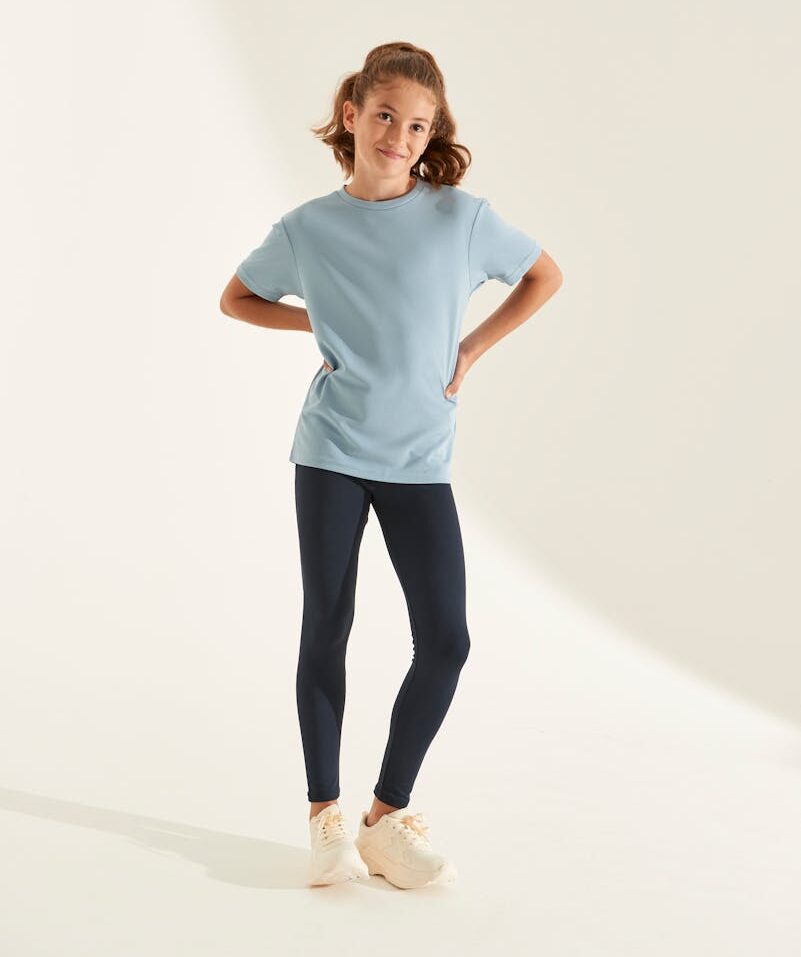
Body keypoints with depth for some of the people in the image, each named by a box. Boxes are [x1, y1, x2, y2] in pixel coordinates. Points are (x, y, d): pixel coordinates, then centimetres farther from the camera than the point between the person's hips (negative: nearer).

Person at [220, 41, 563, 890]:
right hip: (331, 452, 0)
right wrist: (320, 324, 0)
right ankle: (325, 816, 15)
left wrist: (470, 349, 3)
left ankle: (388, 813, 11)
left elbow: (544, 276, 11)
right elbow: (236, 298, 15)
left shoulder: (462, 216, -3)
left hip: (420, 460, 1)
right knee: (326, 630, 3)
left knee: (445, 641, -5)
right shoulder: (307, 229, -1)